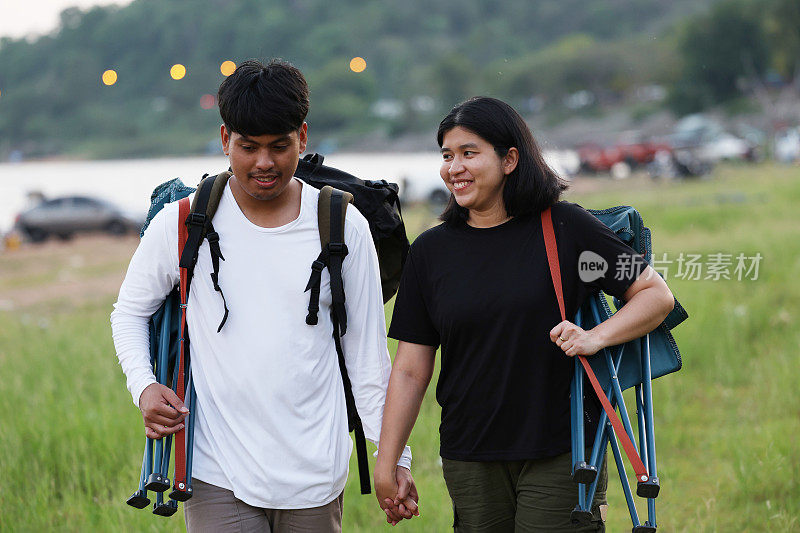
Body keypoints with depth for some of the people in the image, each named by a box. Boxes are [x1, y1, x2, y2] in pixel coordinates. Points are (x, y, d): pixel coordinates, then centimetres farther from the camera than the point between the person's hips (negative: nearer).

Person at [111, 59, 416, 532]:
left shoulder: (343, 228, 2)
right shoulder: (183, 224, -1)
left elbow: (367, 350, 7)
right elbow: (131, 311, 13)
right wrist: (143, 386, -5)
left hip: (316, 473, 1)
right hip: (220, 475, -1)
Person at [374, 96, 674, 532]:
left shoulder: (566, 228, -2)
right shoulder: (430, 250, 5)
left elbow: (657, 295, 2)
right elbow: (410, 370, 7)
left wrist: (596, 337, -14)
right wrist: (386, 465, 3)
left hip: (562, 453, -3)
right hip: (469, 462, 3)